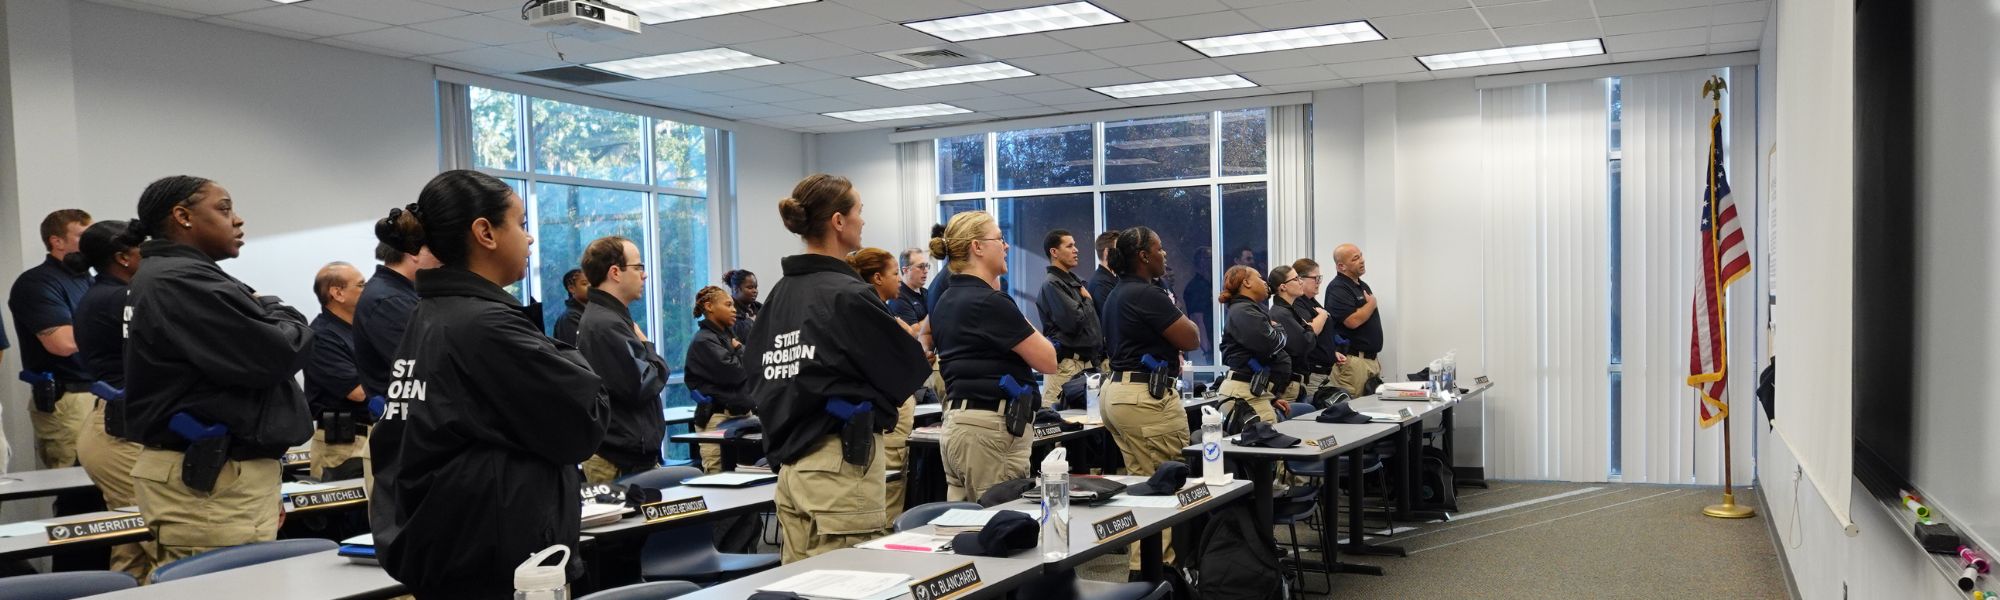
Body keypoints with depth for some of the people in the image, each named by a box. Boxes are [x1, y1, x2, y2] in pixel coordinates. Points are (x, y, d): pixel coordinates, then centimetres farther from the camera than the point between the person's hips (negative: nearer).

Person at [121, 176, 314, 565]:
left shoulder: (167, 279, 18)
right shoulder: (182, 281, -15)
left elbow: (236, 356, 19)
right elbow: (279, 353, -19)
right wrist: (275, 312, 0)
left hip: (204, 469, 11)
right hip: (212, 479, -11)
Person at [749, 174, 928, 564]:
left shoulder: (781, 294, 9)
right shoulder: (848, 295, -13)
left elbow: (758, 378, 14)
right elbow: (908, 371, -5)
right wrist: (924, 342, 15)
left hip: (790, 462, 8)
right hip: (842, 462, -8)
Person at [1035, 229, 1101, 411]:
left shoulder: (1076, 282, 19)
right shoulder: (1052, 285, -9)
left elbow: (1093, 323, 25)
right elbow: (1074, 320, -18)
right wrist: (1087, 301, -1)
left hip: (1087, 361, 9)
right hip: (1066, 363, -9)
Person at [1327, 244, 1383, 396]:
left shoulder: (1363, 286, 18)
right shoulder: (1338, 289, -12)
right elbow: (1352, 321, -24)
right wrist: (1372, 303, -7)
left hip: (1372, 358, 9)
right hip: (1354, 360, -9)